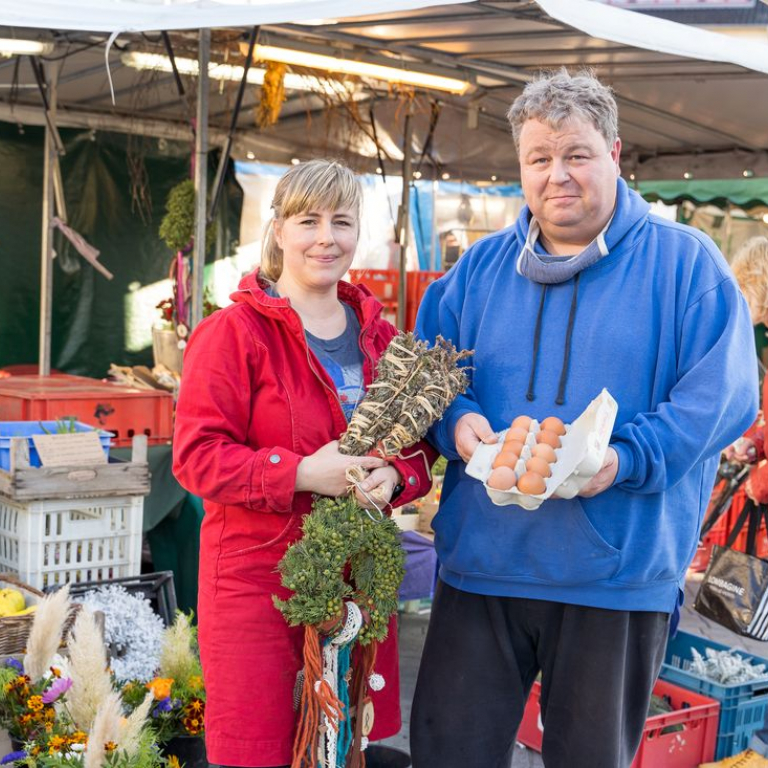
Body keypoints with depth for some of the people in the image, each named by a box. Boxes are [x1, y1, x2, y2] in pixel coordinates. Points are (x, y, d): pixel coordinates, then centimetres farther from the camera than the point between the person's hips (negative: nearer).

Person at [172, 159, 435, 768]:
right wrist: (302, 474, -23)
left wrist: (395, 477, -10)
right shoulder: (233, 332, -8)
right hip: (257, 577, -5)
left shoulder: (379, 336, 10)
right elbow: (197, 455, -13)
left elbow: (419, 444, 13)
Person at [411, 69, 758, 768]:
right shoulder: (480, 266, 9)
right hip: (481, 560, 3)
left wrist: (626, 458, -24)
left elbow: (722, 394, -10)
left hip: (620, 574, -2)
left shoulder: (684, 261, -3)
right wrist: (455, 421, -12)